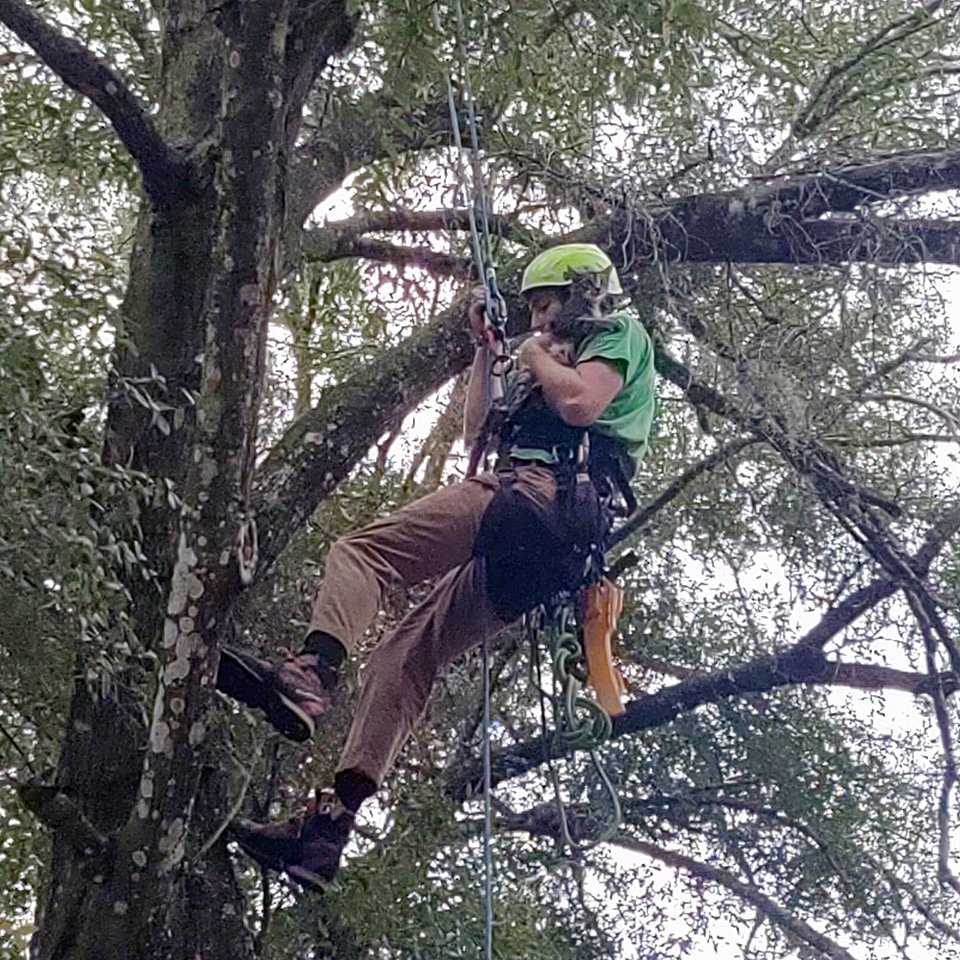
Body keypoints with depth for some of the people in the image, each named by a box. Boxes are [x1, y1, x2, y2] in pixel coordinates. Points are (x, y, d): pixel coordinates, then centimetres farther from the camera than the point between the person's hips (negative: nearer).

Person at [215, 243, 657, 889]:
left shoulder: (622, 335, 14)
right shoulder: (569, 365, 40)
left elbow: (580, 403, -9)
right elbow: (476, 427, 39)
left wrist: (538, 357, 10)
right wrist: (487, 348, 38)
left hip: (538, 492, -9)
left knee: (360, 551, -19)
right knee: (408, 654, 1)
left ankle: (310, 674, -43)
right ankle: (332, 820, -8)